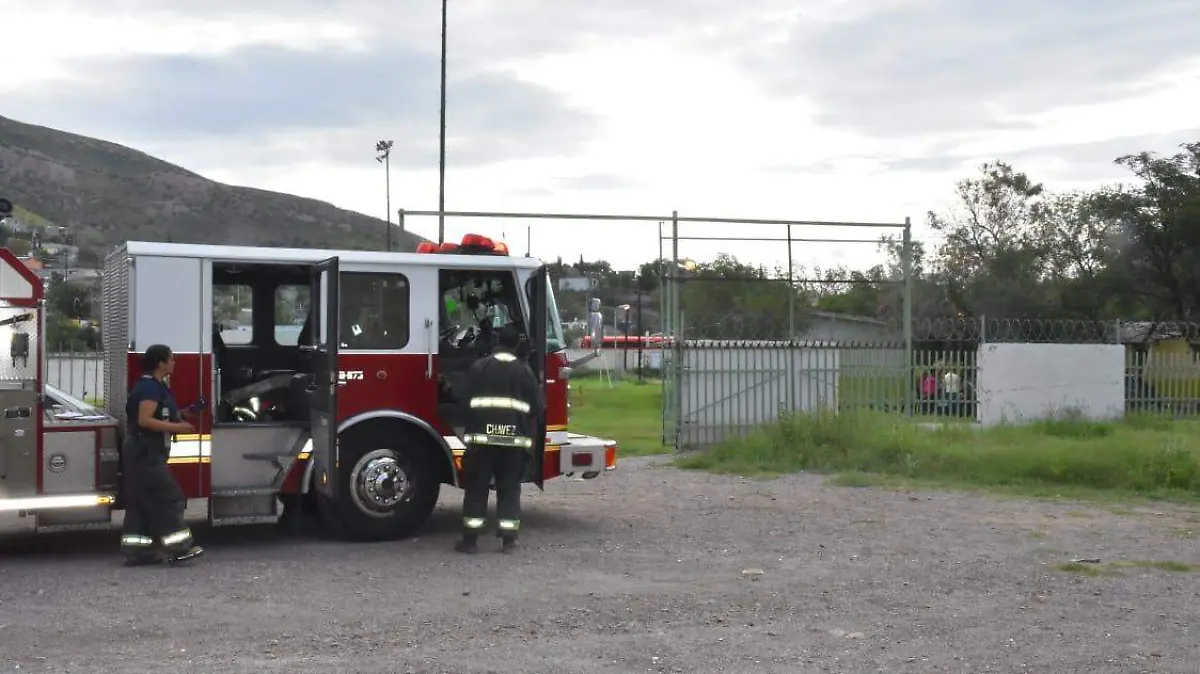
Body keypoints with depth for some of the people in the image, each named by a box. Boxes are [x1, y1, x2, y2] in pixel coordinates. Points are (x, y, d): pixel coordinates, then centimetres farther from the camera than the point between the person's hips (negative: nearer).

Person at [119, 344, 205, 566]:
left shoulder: (154, 385, 16)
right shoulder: (150, 387, -17)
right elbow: (145, 420, -25)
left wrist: (180, 421, 14)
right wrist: (177, 427, -22)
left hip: (144, 453, 11)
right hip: (146, 453, -11)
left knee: (141, 502, 9)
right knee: (168, 497, -9)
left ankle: (138, 550, 11)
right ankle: (177, 547, -7)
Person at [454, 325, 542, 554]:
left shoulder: (479, 367, 1)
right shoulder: (525, 372, 2)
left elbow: (466, 399, 0)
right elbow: (536, 406, 2)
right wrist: (528, 432, 17)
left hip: (481, 436, -1)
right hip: (515, 439, 1)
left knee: (476, 488, 6)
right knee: (509, 488, 8)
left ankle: (470, 539, 7)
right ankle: (508, 540, 8)